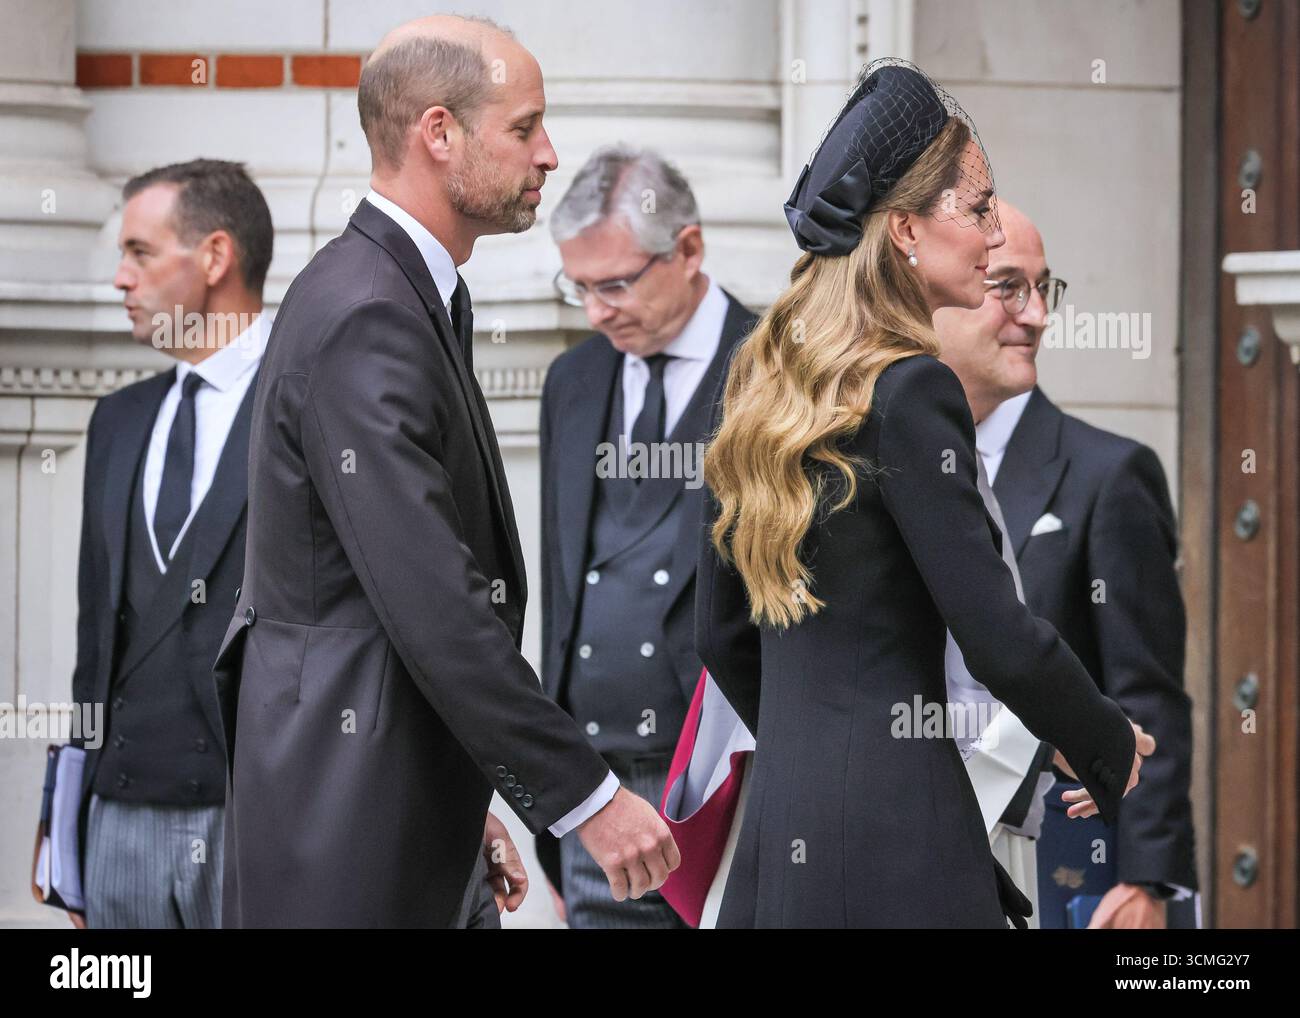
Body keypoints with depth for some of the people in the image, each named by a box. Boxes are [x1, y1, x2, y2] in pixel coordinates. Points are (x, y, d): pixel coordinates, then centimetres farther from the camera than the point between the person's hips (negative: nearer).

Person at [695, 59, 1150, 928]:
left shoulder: (760, 383, 12)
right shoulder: (910, 392, -13)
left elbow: (721, 636, 18)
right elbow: (1001, 640, -14)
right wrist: (1116, 752, 2)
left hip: (777, 834, 9)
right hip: (894, 836, -9)